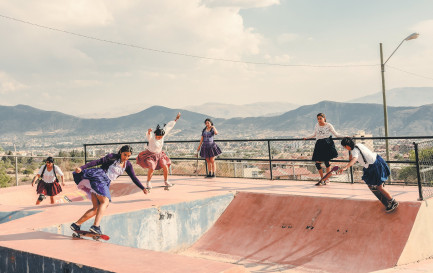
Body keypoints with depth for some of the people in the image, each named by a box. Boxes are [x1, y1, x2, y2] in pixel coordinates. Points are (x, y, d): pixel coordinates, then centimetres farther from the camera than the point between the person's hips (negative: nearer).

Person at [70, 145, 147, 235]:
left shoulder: (128, 165, 14)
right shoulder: (112, 157, -2)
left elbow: (134, 178, 14)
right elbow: (97, 162, -6)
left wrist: (143, 188, 3)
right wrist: (82, 168, -14)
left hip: (105, 183, 7)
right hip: (98, 177, -7)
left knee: (97, 208, 0)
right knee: (105, 201, -25)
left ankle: (76, 224, 6)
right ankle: (96, 226, -37)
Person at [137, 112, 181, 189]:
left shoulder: (163, 135, -11)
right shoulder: (151, 137, -25)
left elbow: (168, 126, -3)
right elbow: (148, 135, -49)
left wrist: (176, 119, 3)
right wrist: (149, 132, -74)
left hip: (159, 154, 5)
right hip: (150, 155, -5)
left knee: (165, 167, -2)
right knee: (151, 168, -19)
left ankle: (166, 181, 19)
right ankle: (148, 182, 4)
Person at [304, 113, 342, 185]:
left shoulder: (328, 125, -1)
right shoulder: (316, 125, 11)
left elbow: (335, 133, 2)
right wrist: (307, 138, 27)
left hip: (327, 144, -4)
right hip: (319, 144, 4)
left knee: (326, 161, -8)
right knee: (318, 162, 0)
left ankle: (327, 179, 4)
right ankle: (322, 179, 14)